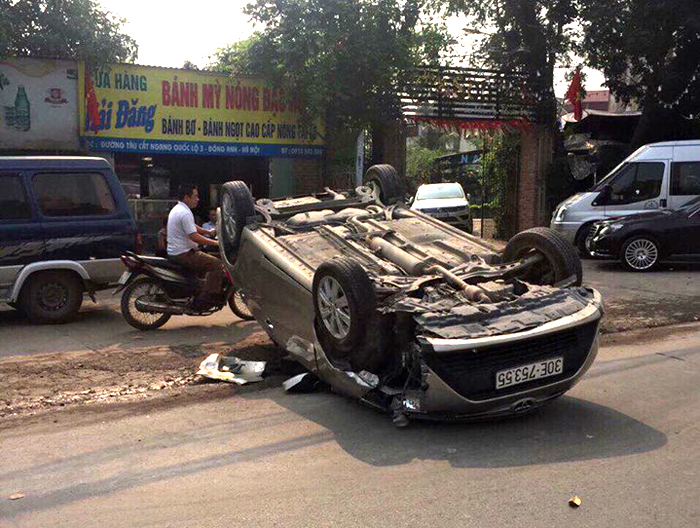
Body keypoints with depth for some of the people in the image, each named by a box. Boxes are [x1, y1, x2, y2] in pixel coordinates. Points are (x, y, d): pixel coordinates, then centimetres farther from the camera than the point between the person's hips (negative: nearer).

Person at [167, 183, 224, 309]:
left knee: (211, 259, 25)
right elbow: (194, 236, -23)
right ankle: (205, 300, -22)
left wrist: (209, 232, 18)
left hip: (174, 252, 11)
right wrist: (215, 243, -17)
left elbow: (193, 227, 27)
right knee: (217, 264, -17)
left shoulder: (177, 209, 16)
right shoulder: (185, 213, -19)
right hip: (183, 254, -11)